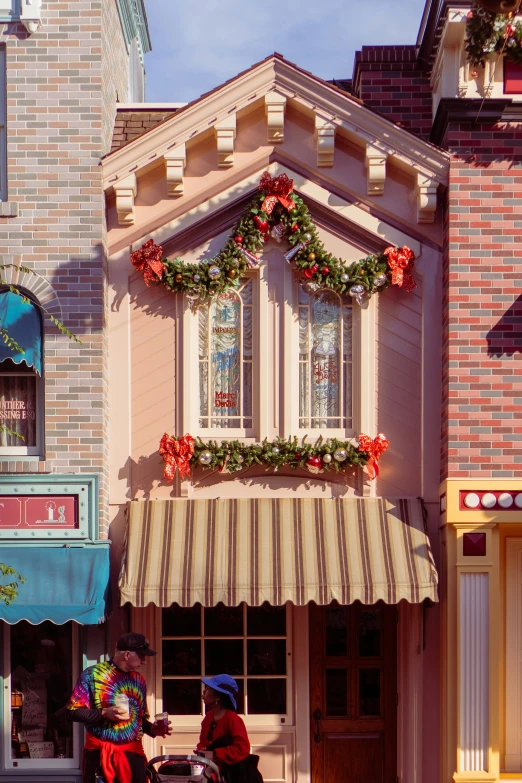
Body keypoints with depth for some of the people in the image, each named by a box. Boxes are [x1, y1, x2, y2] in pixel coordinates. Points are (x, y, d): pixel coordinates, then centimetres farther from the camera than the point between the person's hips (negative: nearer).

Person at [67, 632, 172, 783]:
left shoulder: (139, 679, 12)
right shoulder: (92, 674, -6)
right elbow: (74, 711, -8)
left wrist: (151, 729, 1)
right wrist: (104, 713, -20)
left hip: (133, 752, 5)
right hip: (100, 752, -5)